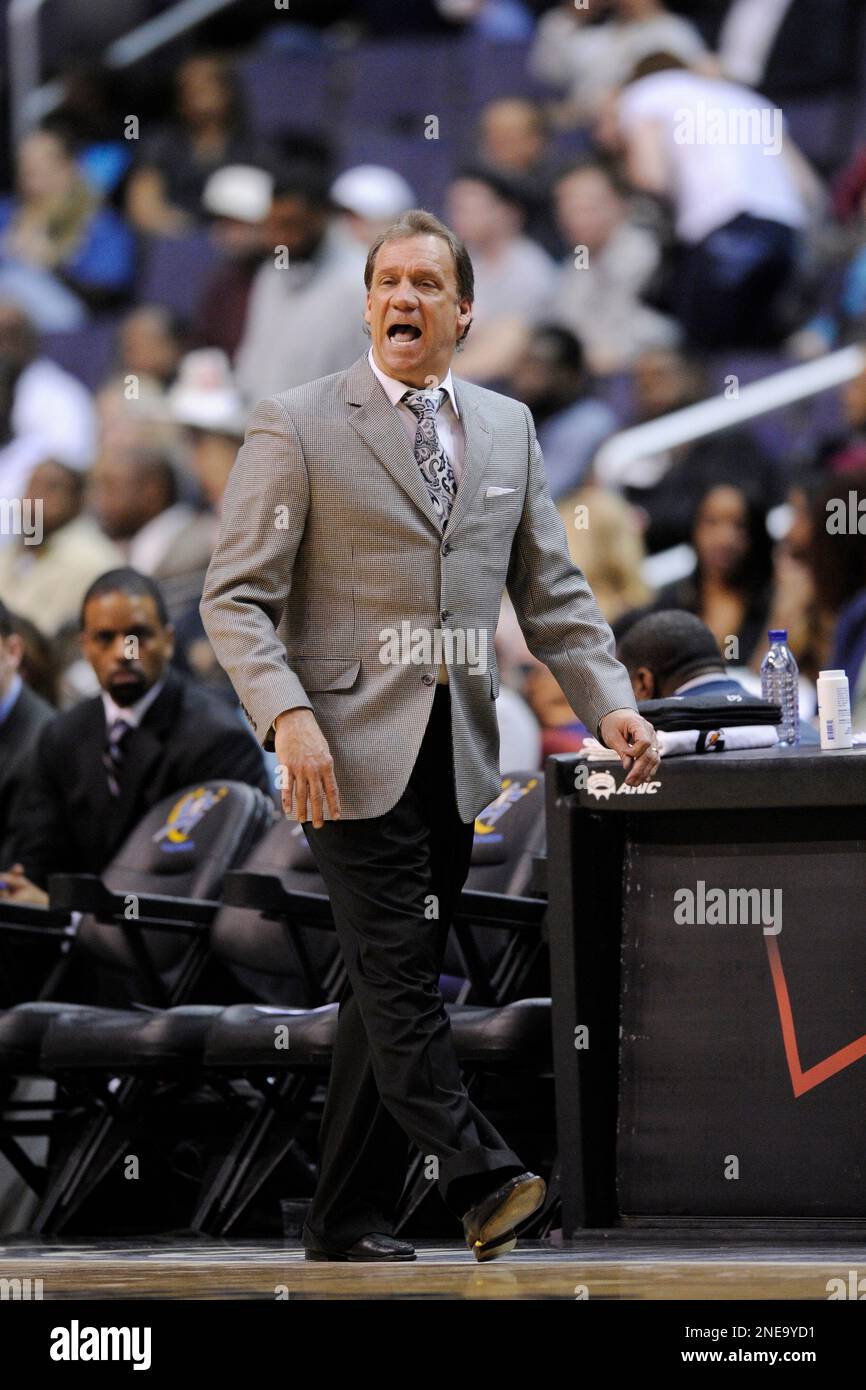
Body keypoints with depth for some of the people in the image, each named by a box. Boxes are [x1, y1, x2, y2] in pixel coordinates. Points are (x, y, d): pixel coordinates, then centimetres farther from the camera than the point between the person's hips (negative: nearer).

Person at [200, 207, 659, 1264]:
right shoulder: (297, 427, -1)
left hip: (457, 752, 5)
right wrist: (288, 717, -20)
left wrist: (609, 702, 2)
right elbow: (237, 598, -5)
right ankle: (481, 1180, -21)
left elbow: (551, 591, 17)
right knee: (396, 975, -14)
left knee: (390, 988, 7)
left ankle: (346, 1219, 10)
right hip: (353, 748, -5)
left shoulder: (507, 428, 15)